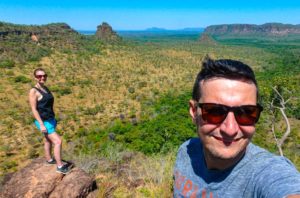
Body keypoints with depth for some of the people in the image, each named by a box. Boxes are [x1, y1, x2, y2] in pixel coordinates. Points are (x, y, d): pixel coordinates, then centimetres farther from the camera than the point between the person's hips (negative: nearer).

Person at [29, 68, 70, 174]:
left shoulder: (46, 88, 8)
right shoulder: (33, 91, -17)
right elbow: (34, 109, -19)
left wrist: (53, 118, 19)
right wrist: (41, 125, -22)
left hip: (50, 119, 8)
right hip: (43, 121, -8)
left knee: (48, 141, 22)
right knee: (58, 141, -10)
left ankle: (49, 160, 40)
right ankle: (60, 166, 0)